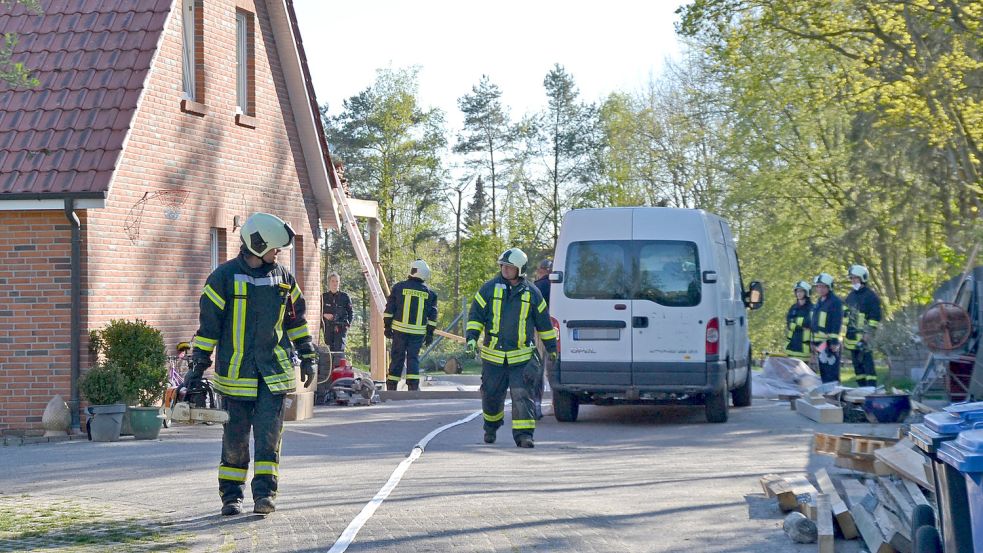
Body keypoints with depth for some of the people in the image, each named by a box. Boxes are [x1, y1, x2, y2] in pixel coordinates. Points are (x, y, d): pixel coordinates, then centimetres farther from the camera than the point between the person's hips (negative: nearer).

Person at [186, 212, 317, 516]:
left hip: (274, 370, 3)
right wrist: (197, 366, -3)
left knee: (269, 433, -6)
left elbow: (296, 319, 19)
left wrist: (307, 357, 18)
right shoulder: (224, 277, -5)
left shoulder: (283, 278, 9)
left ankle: (264, 493, -5)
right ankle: (231, 496, 14)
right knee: (235, 436, 3)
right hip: (236, 371, -3)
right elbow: (208, 323, -2)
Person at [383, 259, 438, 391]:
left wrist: (387, 326, 6)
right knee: (413, 358, 6)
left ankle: (391, 387, 9)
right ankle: (413, 387, -4)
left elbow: (390, 309, 0)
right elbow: (432, 316, 6)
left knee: (397, 357, 6)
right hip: (419, 332, 1)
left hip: (400, 330, -1)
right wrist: (430, 333, 11)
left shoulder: (399, 287, 0)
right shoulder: (429, 293, 5)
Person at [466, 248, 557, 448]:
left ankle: (524, 435, -13)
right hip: (493, 355, 1)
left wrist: (551, 347, 16)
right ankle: (491, 428, 35)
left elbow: (543, 322, 13)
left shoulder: (531, 293, 4)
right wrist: (472, 337, -11)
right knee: (492, 396, 10)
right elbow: (475, 315, 3)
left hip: (521, 356, -1)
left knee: (522, 396, -11)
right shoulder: (489, 289, 1)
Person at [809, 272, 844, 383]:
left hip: (830, 343, -9)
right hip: (819, 343, 9)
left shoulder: (835, 302, -8)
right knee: (823, 371, 12)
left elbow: (837, 323, -14)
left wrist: (834, 340, -19)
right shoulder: (818, 302, 19)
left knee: (831, 372, -11)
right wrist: (813, 341, 23)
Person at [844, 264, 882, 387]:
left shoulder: (871, 296, -5)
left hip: (863, 338, -8)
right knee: (857, 367, 10)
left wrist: (866, 337, -17)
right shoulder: (850, 296, 17)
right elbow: (844, 316, 22)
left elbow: (875, 319, -10)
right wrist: (843, 336, 16)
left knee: (867, 366, -11)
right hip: (851, 338, 8)